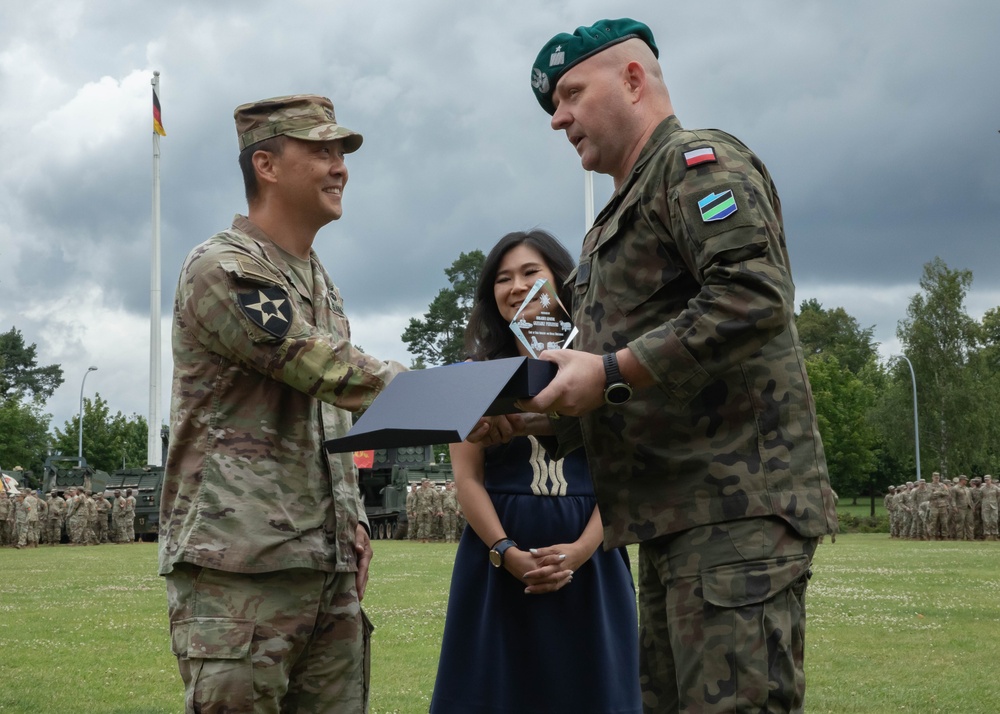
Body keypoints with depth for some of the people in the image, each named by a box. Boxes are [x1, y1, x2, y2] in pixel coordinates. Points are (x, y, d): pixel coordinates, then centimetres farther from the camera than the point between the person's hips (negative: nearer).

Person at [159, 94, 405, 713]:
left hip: (330, 570, 8)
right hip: (239, 571, -8)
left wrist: (354, 520, 17)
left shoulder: (322, 284, 21)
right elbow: (335, 374, -18)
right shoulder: (223, 271, -8)